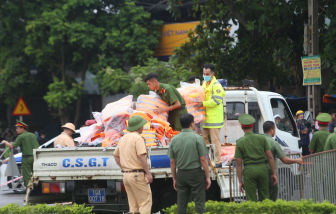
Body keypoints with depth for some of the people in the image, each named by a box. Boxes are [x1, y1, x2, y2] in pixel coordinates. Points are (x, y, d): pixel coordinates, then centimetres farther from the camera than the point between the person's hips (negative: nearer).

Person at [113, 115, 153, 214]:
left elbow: (116, 155, 24)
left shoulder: (123, 138, 15)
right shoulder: (138, 138, -11)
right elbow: (141, 156, -19)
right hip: (137, 175, -8)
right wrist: (148, 173, -16)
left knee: (133, 205, 10)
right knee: (145, 202, -6)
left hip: (126, 175, 8)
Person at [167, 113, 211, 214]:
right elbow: (203, 159, -9)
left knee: (181, 205, 7)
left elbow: (172, 161, 7)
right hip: (195, 172, -4)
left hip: (181, 174, 4)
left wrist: (174, 179, 14)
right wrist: (208, 176, -3)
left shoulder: (174, 140, 4)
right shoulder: (197, 138, -8)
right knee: (199, 203, -1)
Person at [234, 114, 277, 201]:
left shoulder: (240, 143, -1)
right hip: (262, 168, 2)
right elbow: (270, 157, -1)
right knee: (264, 198, 10)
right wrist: (274, 173, 6)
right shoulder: (262, 138, 2)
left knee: (251, 200, 3)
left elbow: (239, 164, -2)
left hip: (249, 169, -2)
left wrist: (240, 181, 2)